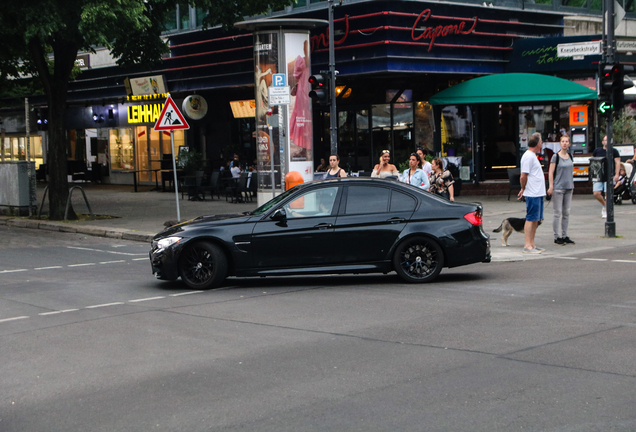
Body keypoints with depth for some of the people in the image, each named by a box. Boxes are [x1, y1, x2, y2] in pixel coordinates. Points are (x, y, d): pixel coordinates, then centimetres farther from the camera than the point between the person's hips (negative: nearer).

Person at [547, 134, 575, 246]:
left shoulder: (570, 156, 11)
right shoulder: (555, 156, -6)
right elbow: (551, 172, -8)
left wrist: (572, 185, 19)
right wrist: (551, 186, -14)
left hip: (568, 187, 6)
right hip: (558, 187, -6)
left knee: (566, 213, 8)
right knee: (558, 213, -4)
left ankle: (564, 236, 15)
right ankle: (557, 237, 1)